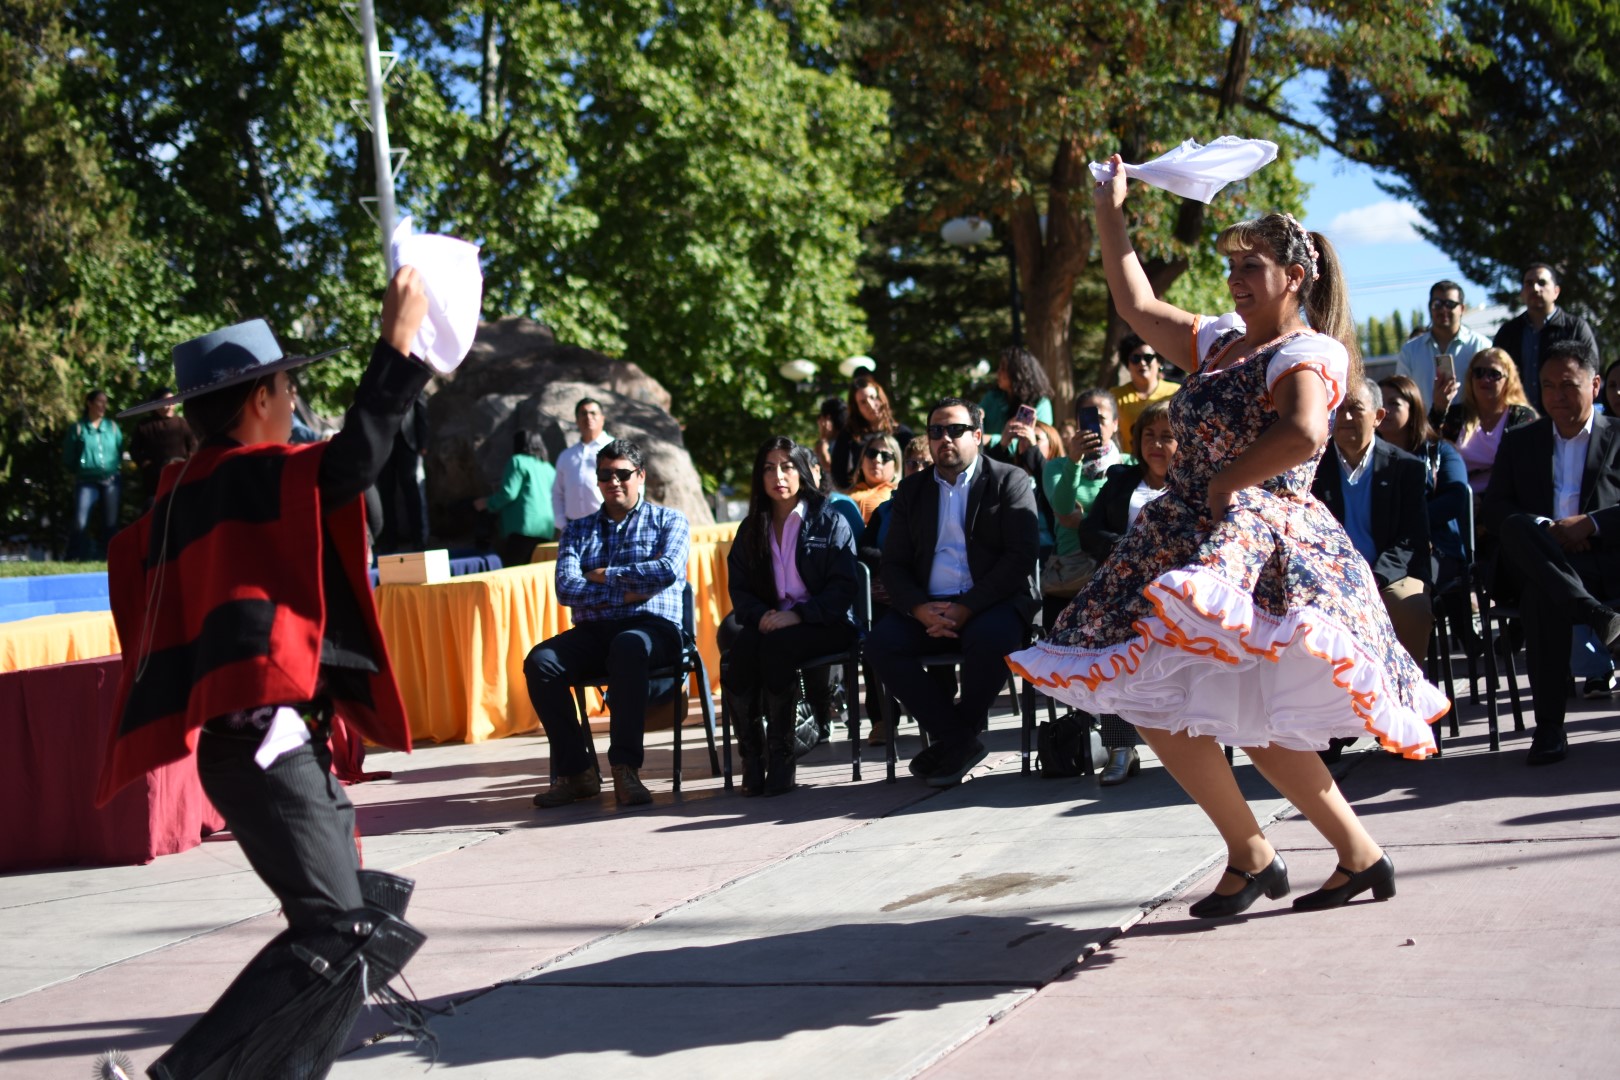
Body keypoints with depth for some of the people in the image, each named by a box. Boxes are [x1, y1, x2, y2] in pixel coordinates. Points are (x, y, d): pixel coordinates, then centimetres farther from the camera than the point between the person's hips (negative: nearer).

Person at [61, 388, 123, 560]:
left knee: (110, 522, 6)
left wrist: (118, 471, 8)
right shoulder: (78, 428, 2)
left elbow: (120, 451, 14)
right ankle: (75, 556, -7)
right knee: (80, 522, -15)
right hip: (86, 481, -3)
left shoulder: (112, 426, 9)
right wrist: (74, 474, 11)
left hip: (111, 481, 3)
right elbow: (68, 457, 10)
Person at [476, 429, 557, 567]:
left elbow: (509, 493, -8)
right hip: (547, 531, 7)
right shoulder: (548, 468, 19)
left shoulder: (518, 461, 0)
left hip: (523, 529, -7)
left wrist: (487, 503, 5)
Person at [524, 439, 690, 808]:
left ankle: (625, 767, -37)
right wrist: (625, 592, -8)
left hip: (652, 627, -3)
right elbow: (566, 588, 3)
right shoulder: (578, 530, 20)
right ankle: (575, 770, -19)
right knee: (540, 661, -27)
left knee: (627, 646, -40)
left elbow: (668, 570, -8)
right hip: (593, 631, 3)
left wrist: (604, 576, -1)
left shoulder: (668, 521, 13)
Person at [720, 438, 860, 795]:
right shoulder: (751, 529, 19)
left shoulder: (830, 520, 6)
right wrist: (761, 616, -11)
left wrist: (797, 615, -18)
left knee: (775, 645, -35)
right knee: (738, 641, -32)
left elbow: (843, 588, -4)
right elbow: (739, 588, 11)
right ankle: (751, 756, -29)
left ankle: (781, 757, -28)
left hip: (823, 624, -3)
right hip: (768, 620, 3)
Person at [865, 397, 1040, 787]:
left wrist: (967, 608, -18)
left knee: (988, 637, -37)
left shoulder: (1010, 481, 4)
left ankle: (953, 741, -13)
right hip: (928, 606, 4)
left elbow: (1021, 557, -7)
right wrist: (920, 608, -11)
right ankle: (959, 740, -16)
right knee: (880, 642, -24)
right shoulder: (912, 489, 17)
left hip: (991, 602, -4)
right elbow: (893, 563, 11)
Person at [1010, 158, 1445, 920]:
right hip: (1190, 538, 9)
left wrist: (1225, 482, -17)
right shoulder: (1218, 343, 18)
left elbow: (1304, 435, -27)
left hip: (1260, 541, -9)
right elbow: (1138, 306, 28)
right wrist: (1110, 218, 28)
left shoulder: (1308, 353, -8)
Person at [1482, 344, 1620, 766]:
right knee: (1517, 528, -36)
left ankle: (1550, 727, -37)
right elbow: (1491, 508, 8)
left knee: (1541, 593, -40)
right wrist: (1545, 529, -11)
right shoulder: (1520, 442, 23)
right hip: (1534, 562, 3)